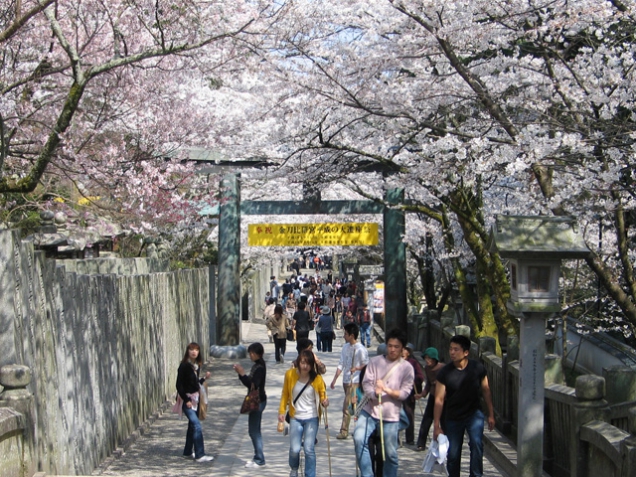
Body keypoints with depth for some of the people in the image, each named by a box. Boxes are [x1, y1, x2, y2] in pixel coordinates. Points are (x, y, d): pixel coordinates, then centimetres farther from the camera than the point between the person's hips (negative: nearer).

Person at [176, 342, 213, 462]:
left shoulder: (197, 366, 8)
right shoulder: (184, 366, -14)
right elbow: (179, 385, -14)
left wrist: (204, 378, -1)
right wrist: (186, 400, -18)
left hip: (195, 398, 8)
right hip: (187, 399, -8)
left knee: (192, 425, 15)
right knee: (197, 426, -14)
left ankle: (187, 452, 27)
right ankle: (200, 455, -12)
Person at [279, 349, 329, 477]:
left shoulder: (317, 378, -10)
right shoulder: (290, 374, -8)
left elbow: (322, 395, 2)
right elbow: (285, 394, 4)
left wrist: (324, 401, -19)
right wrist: (282, 411, 1)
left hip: (312, 418, -1)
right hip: (295, 418, 1)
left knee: (309, 449, -5)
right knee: (294, 449, -2)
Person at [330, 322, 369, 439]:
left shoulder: (361, 349, -14)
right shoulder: (346, 347, 7)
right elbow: (341, 364, 11)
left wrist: (356, 368, -25)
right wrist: (334, 379, 9)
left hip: (354, 382, -7)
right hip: (346, 380, 7)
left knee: (347, 406, -8)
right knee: (354, 406, 14)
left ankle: (344, 431, -1)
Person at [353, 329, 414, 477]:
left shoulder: (407, 368, 0)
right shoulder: (375, 361, 3)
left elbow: (404, 393, -5)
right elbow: (366, 382, -4)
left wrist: (387, 390, -22)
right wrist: (374, 393, -25)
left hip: (390, 416, 0)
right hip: (370, 410, 1)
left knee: (391, 453, 5)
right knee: (359, 439, -21)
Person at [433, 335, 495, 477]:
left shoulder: (478, 368, -9)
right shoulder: (444, 373, -13)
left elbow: (486, 391, 4)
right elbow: (439, 399, -11)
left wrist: (491, 414, 6)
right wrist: (436, 426, -12)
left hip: (474, 415, 0)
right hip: (452, 418, 0)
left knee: (476, 444, -19)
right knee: (453, 454, 4)